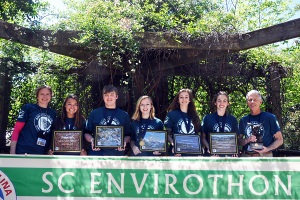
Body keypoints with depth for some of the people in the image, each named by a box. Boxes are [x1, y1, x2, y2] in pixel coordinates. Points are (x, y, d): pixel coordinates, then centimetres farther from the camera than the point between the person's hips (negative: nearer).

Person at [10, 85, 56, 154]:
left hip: (42, 154, 4)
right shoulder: (28, 108, 2)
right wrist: (12, 152, -9)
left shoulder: (53, 113, 13)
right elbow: (16, 130, -1)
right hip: (23, 152, -4)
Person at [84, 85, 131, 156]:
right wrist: (91, 140, -9)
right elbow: (87, 133, 11)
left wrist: (124, 142, -8)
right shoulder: (94, 113, 8)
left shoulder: (124, 115, 11)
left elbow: (128, 135, 13)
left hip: (116, 153, 1)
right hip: (96, 153, -1)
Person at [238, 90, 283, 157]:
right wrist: (247, 140, -7)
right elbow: (239, 141, 15)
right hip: (246, 156, 4)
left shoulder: (270, 118, 1)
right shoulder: (243, 120, 12)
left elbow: (279, 140, 1)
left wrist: (267, 149, -15)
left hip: (264, 156, -3)